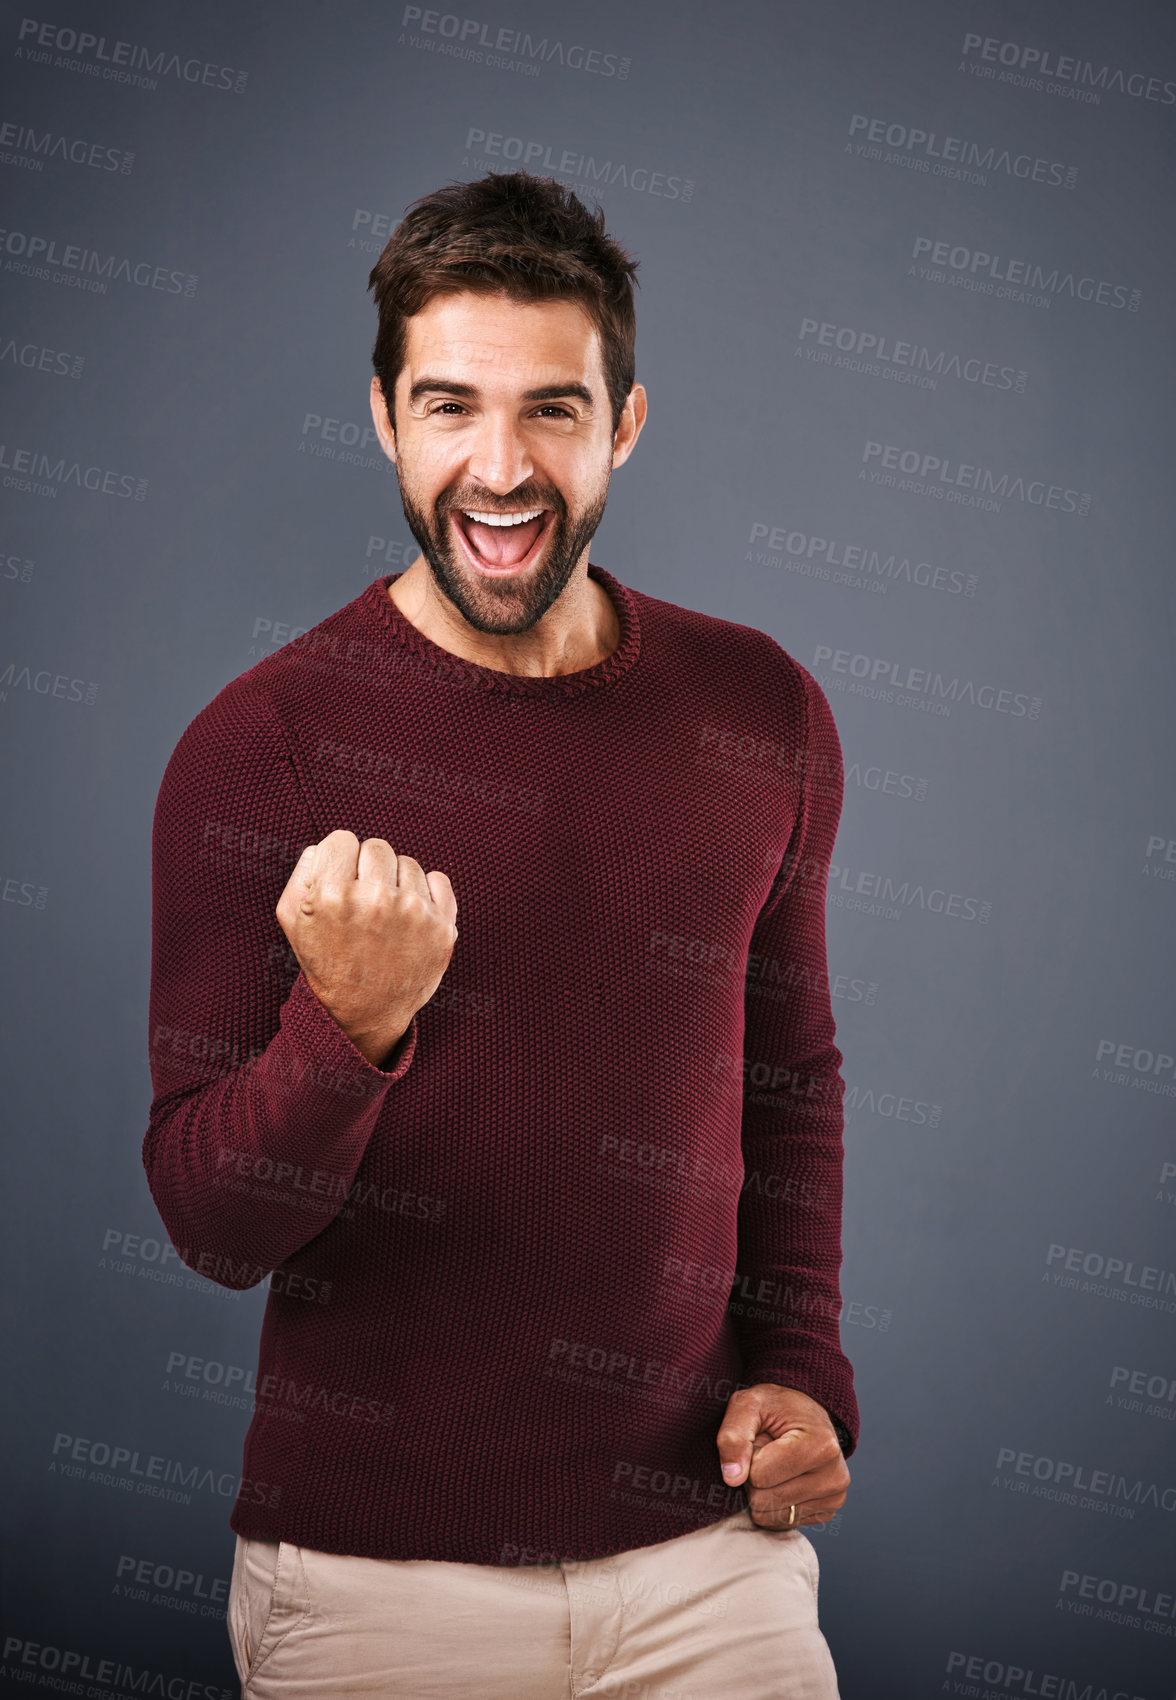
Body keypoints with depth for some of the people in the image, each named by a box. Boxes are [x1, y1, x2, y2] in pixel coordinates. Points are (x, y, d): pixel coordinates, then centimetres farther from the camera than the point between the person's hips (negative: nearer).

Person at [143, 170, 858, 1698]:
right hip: (376, 1574, -2)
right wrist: (347, 1028, -28)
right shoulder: (260, 744, -11)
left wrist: (802, 1370, 4)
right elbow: (213, 1226, -11)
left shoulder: (761, 714, 0)